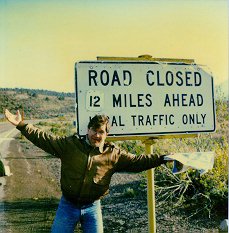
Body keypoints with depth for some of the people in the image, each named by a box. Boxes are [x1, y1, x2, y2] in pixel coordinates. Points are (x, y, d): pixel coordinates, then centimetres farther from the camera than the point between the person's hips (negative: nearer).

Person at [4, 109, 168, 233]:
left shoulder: (114, 154, -4)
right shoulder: (70, 145, -5)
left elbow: (136, 162, -4)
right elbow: (44, 139, -6)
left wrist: (161, 159, -12)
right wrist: (21, 125, -12)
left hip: (92, 208, 0)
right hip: (68, 205, 0)